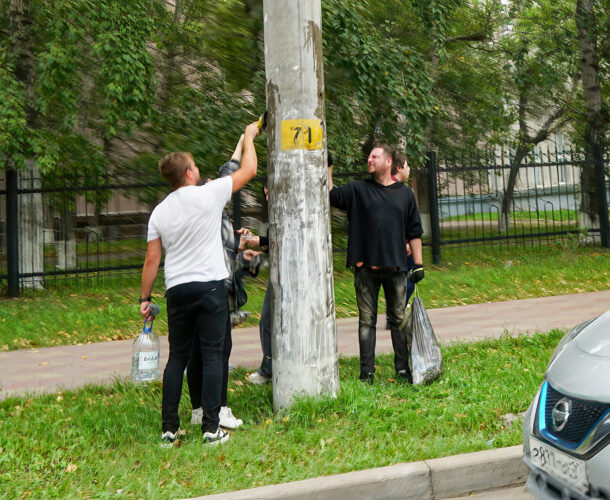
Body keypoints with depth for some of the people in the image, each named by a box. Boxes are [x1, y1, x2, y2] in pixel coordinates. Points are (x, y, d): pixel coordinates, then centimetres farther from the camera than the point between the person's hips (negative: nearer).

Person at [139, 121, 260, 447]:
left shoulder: (159, 212, 6)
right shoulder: (208, 195, -6)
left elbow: (152, 259, 6)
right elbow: (248, 170, 4)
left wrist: (145, 298, 14)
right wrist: (248, 138, 20)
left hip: (177, 290, 4)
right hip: (210, 287, -4)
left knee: (177, 356, 12)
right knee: (212, 355, 0)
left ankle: (169, 428, 14)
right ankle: (211, 428, 0)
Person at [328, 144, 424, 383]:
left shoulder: (405, 193, 10)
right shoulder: (358, 189, 6)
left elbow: (414, 232, 12)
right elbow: (332, 196, -9)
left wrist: (418, 264, 8)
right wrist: (328, 169, -17)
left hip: (395, 267, 1)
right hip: (366, 268, -1)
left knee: (399, 319, 7)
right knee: (367, 320, 4)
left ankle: (403, 369, 17)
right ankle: (367, 371, 11)